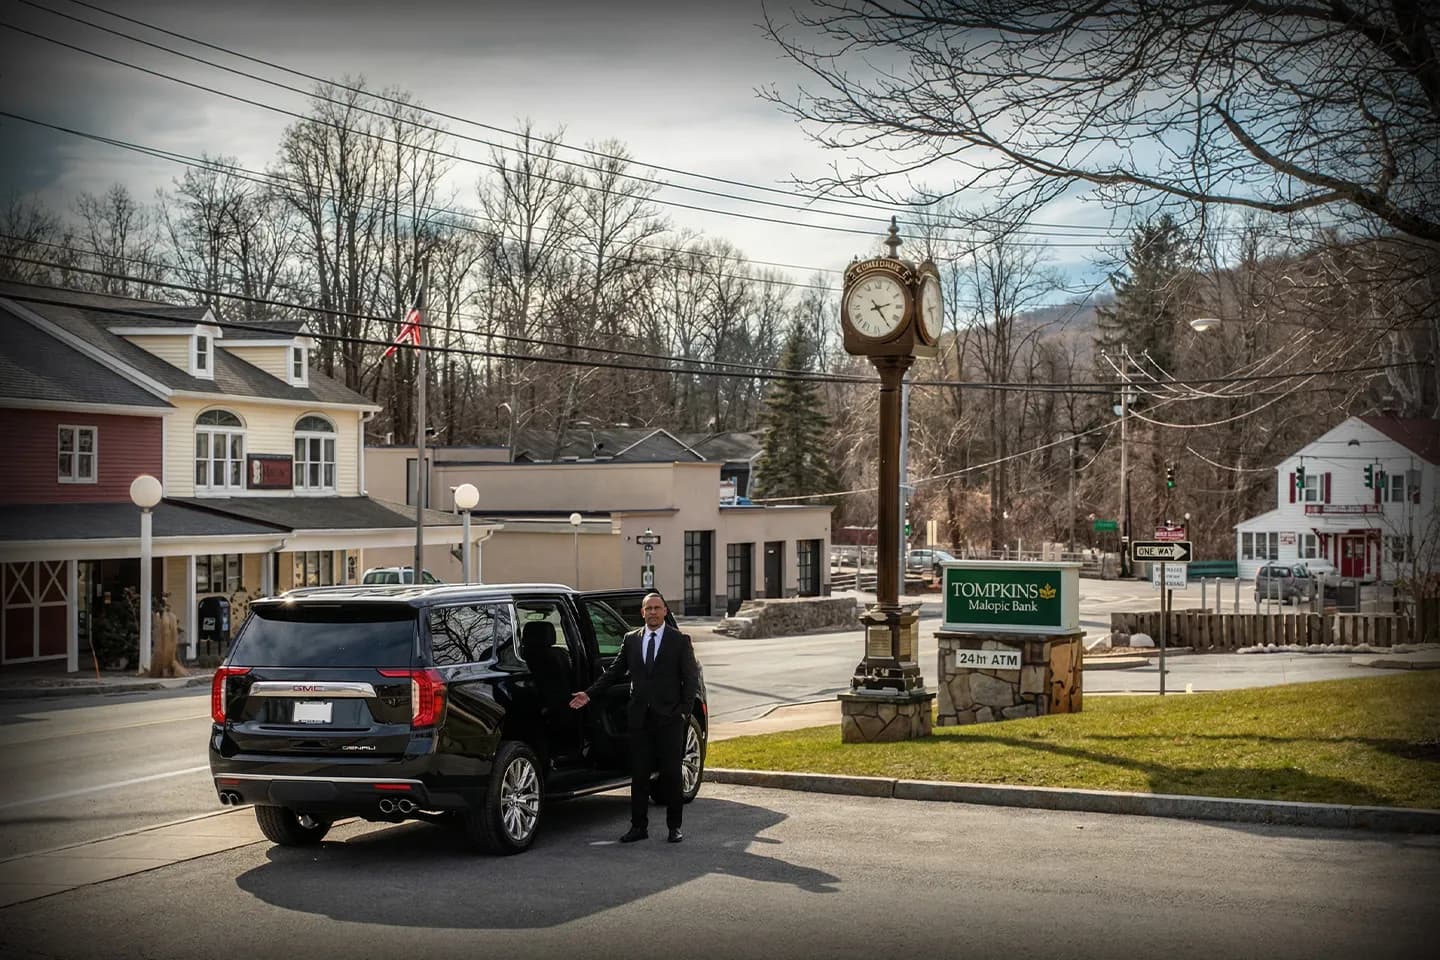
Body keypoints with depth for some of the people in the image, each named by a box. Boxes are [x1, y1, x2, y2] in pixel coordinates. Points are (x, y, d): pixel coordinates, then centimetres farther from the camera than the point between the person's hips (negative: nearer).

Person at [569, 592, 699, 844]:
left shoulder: (680, 641, 1)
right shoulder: (631, 640, 10)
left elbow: (691, 679, 1)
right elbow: (614, 673, 13)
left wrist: (683, 710, -7)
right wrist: (589, 694, 4)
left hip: (669, 719, -3)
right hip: (640, 717, 3)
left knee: (671, 773, 2)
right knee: (639, 774, 4)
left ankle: (674, 826, 11)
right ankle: (639, 826, 10)